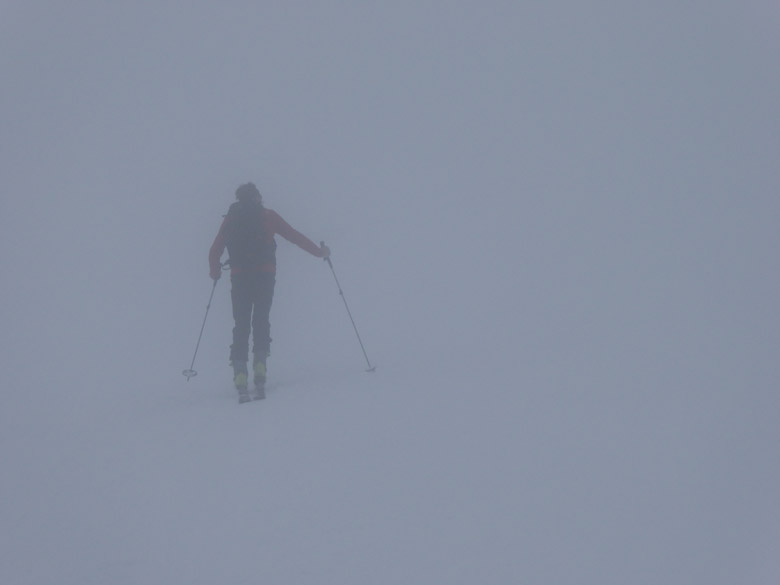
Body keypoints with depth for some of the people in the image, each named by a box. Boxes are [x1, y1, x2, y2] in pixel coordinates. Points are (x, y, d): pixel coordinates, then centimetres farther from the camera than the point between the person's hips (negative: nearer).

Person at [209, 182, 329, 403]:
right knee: (261, 321, 8)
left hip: (239, 277, 1)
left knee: (241, 325, 4)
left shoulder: (230, 219, 9)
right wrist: (319, 251, 17)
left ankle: (240, 374, -9)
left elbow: (215, 250, 9)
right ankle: (259, 364, -12)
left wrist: (215, 271, 27)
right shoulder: (268, 216, 4)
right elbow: (294, 236, 6)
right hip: (264, 275, -1)